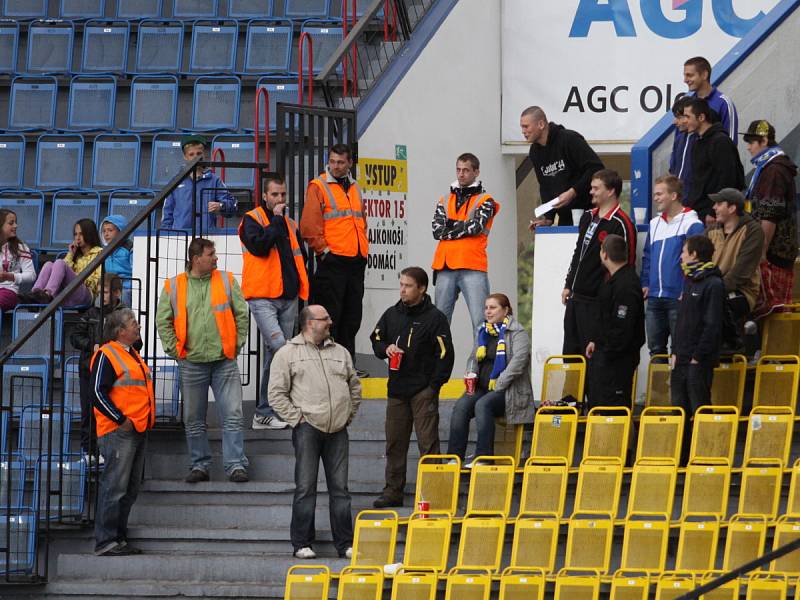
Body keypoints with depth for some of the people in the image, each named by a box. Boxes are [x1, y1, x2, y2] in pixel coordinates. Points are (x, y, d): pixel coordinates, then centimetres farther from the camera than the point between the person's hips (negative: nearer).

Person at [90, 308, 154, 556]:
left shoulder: (132, 355, 21)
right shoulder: (106, 355, -9)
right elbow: (98, 392, -15)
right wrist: (121, 420, -19)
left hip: (137, 431, 10)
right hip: (118, 433, -10)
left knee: (130, 489, 11)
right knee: (114, 487, -11)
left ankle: (119, 538, 17)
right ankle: (105, 542, -11)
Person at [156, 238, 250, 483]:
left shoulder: (227, 281, 5)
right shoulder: (174, 287, 4)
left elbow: (241, 314, 8)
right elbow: (163, 321, 7)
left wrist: (236, 344, 1)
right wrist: (175, 350, 0)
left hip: (224, 361, 0)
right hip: (192, 363, 0)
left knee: (232, 416, -6)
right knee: (194, 419, 6)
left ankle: (236, 465, -5)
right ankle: (199, 465, 15)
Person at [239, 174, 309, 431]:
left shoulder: (289, 224, 19)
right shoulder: (252, 220, 0)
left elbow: (299, 256, 29)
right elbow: (259, 246, -18)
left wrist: (300, 286, 17)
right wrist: (276, 220, -10)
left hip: (288, 298, 7)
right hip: (262, 298, -7)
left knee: (274, 356, 7)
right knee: (279, 347, -21)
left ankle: (264, 412, 11)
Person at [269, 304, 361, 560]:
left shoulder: (340, 352, 16)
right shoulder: (288, 354, 3)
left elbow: (355, 387, 23)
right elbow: (276, 394, -1)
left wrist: (349, 415, 13)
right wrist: (296, 418, -6)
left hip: (337, 431, 4)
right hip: (307, 428, -4)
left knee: (340, 488, 4)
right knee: (305, 488, -4)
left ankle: (345, 544, 7)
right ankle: (302, 544, 1)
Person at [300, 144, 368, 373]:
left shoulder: (354, 188, 17)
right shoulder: (318, 187, -4)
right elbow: (308, 225, -10)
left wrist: (364, 247, 15)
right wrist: (324, 249, -11)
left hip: (356, 261, 7)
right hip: (332, 261, -7)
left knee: (352, 317, 9)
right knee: (330, 316, -7)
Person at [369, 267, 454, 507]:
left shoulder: (435, 318, -5)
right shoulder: (392, 314, 11)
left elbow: (445, 354, -7)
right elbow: (376, 340, 22)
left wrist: (434, 385, -11)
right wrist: (385, 348, -2)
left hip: (423, 390, -6)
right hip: (397, 388, 6)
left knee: (428, 442, -7)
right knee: (394, 442, 8)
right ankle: (393, 491, 15)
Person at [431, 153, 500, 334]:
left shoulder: (485, 201, 7)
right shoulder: (445, 201, 19)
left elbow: (476, 226, -10)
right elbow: (437, 230, 5)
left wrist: (450, 226, -2)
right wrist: (463, 227, -2)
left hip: (473, 269, -4)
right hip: (445, 268, 4)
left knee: (480, 320, -11)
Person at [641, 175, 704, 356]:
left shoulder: (691, 224, -9)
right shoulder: (655, 224, 15)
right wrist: (645, 283, 12)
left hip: (678, 298, -7)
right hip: (655, 298, 7)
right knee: (655, 348, 11)